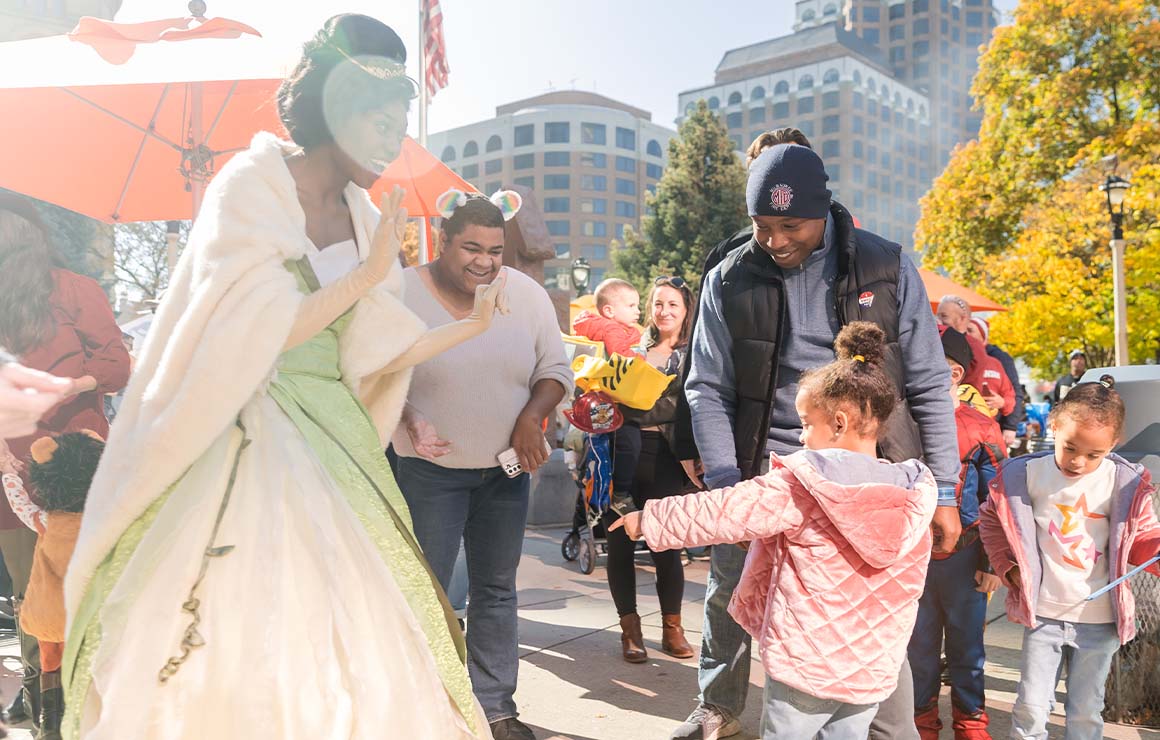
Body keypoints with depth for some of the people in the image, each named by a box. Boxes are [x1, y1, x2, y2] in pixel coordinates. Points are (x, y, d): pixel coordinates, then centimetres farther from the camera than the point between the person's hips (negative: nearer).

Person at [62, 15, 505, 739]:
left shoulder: (362, 217, 10)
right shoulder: (249, 186, -6)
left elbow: (372, 356, 8)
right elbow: (255, 335, -15)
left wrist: (468, 327, 9)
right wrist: (366, 276, -14)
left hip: (335, 444, 6)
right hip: (247, 441, -5)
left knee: (348, 641, 4)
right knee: (237, 642, -4)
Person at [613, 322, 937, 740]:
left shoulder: (801, 486, -16)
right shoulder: (914, 496, -1)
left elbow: (722, 513, -13)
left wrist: (648, 519, -1)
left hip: (806, 662, -5)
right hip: (874, 670, 5)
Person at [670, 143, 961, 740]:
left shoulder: (887, 268, -3)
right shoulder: (729, 282, 0)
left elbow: (929, 387, 0)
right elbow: (708, 390, 1)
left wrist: (944, 491, -2)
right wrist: (725, 485, -9)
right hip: (764, 471, 2)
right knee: (728, 595, 12)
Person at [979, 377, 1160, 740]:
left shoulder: (1123, 484, -6)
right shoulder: (1027, 474, -6)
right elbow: (993, 520, 7)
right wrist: (1008, 567, 0)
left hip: (1099, 621, 1)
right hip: (1043, 614, 0)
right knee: (1031, 708, 4)